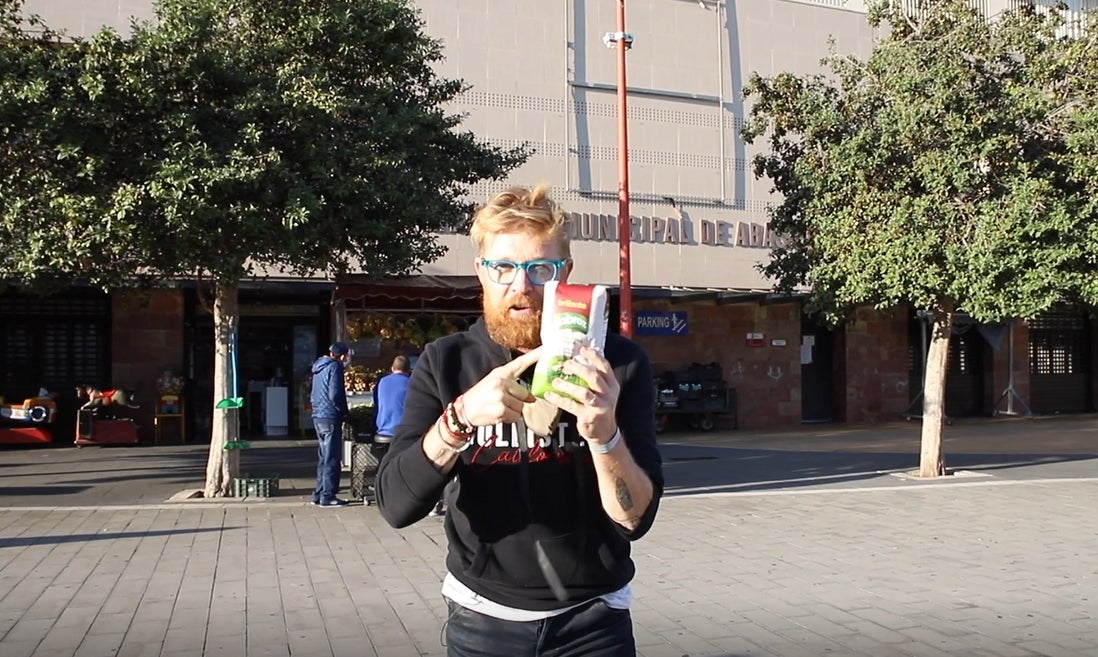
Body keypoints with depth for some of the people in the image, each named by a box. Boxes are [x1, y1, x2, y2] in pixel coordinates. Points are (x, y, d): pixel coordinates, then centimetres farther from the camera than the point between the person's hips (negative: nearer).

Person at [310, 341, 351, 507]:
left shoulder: (319, 367, 16)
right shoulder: (334, 367, -12)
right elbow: (335, 395, -19)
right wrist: (344, 412, -7)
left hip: (318, 417, 9)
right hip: (331, 418, -9)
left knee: (323, 457, 15)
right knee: (331, 459, -4)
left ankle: (319, 494, 19)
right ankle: (327, 496, -3)